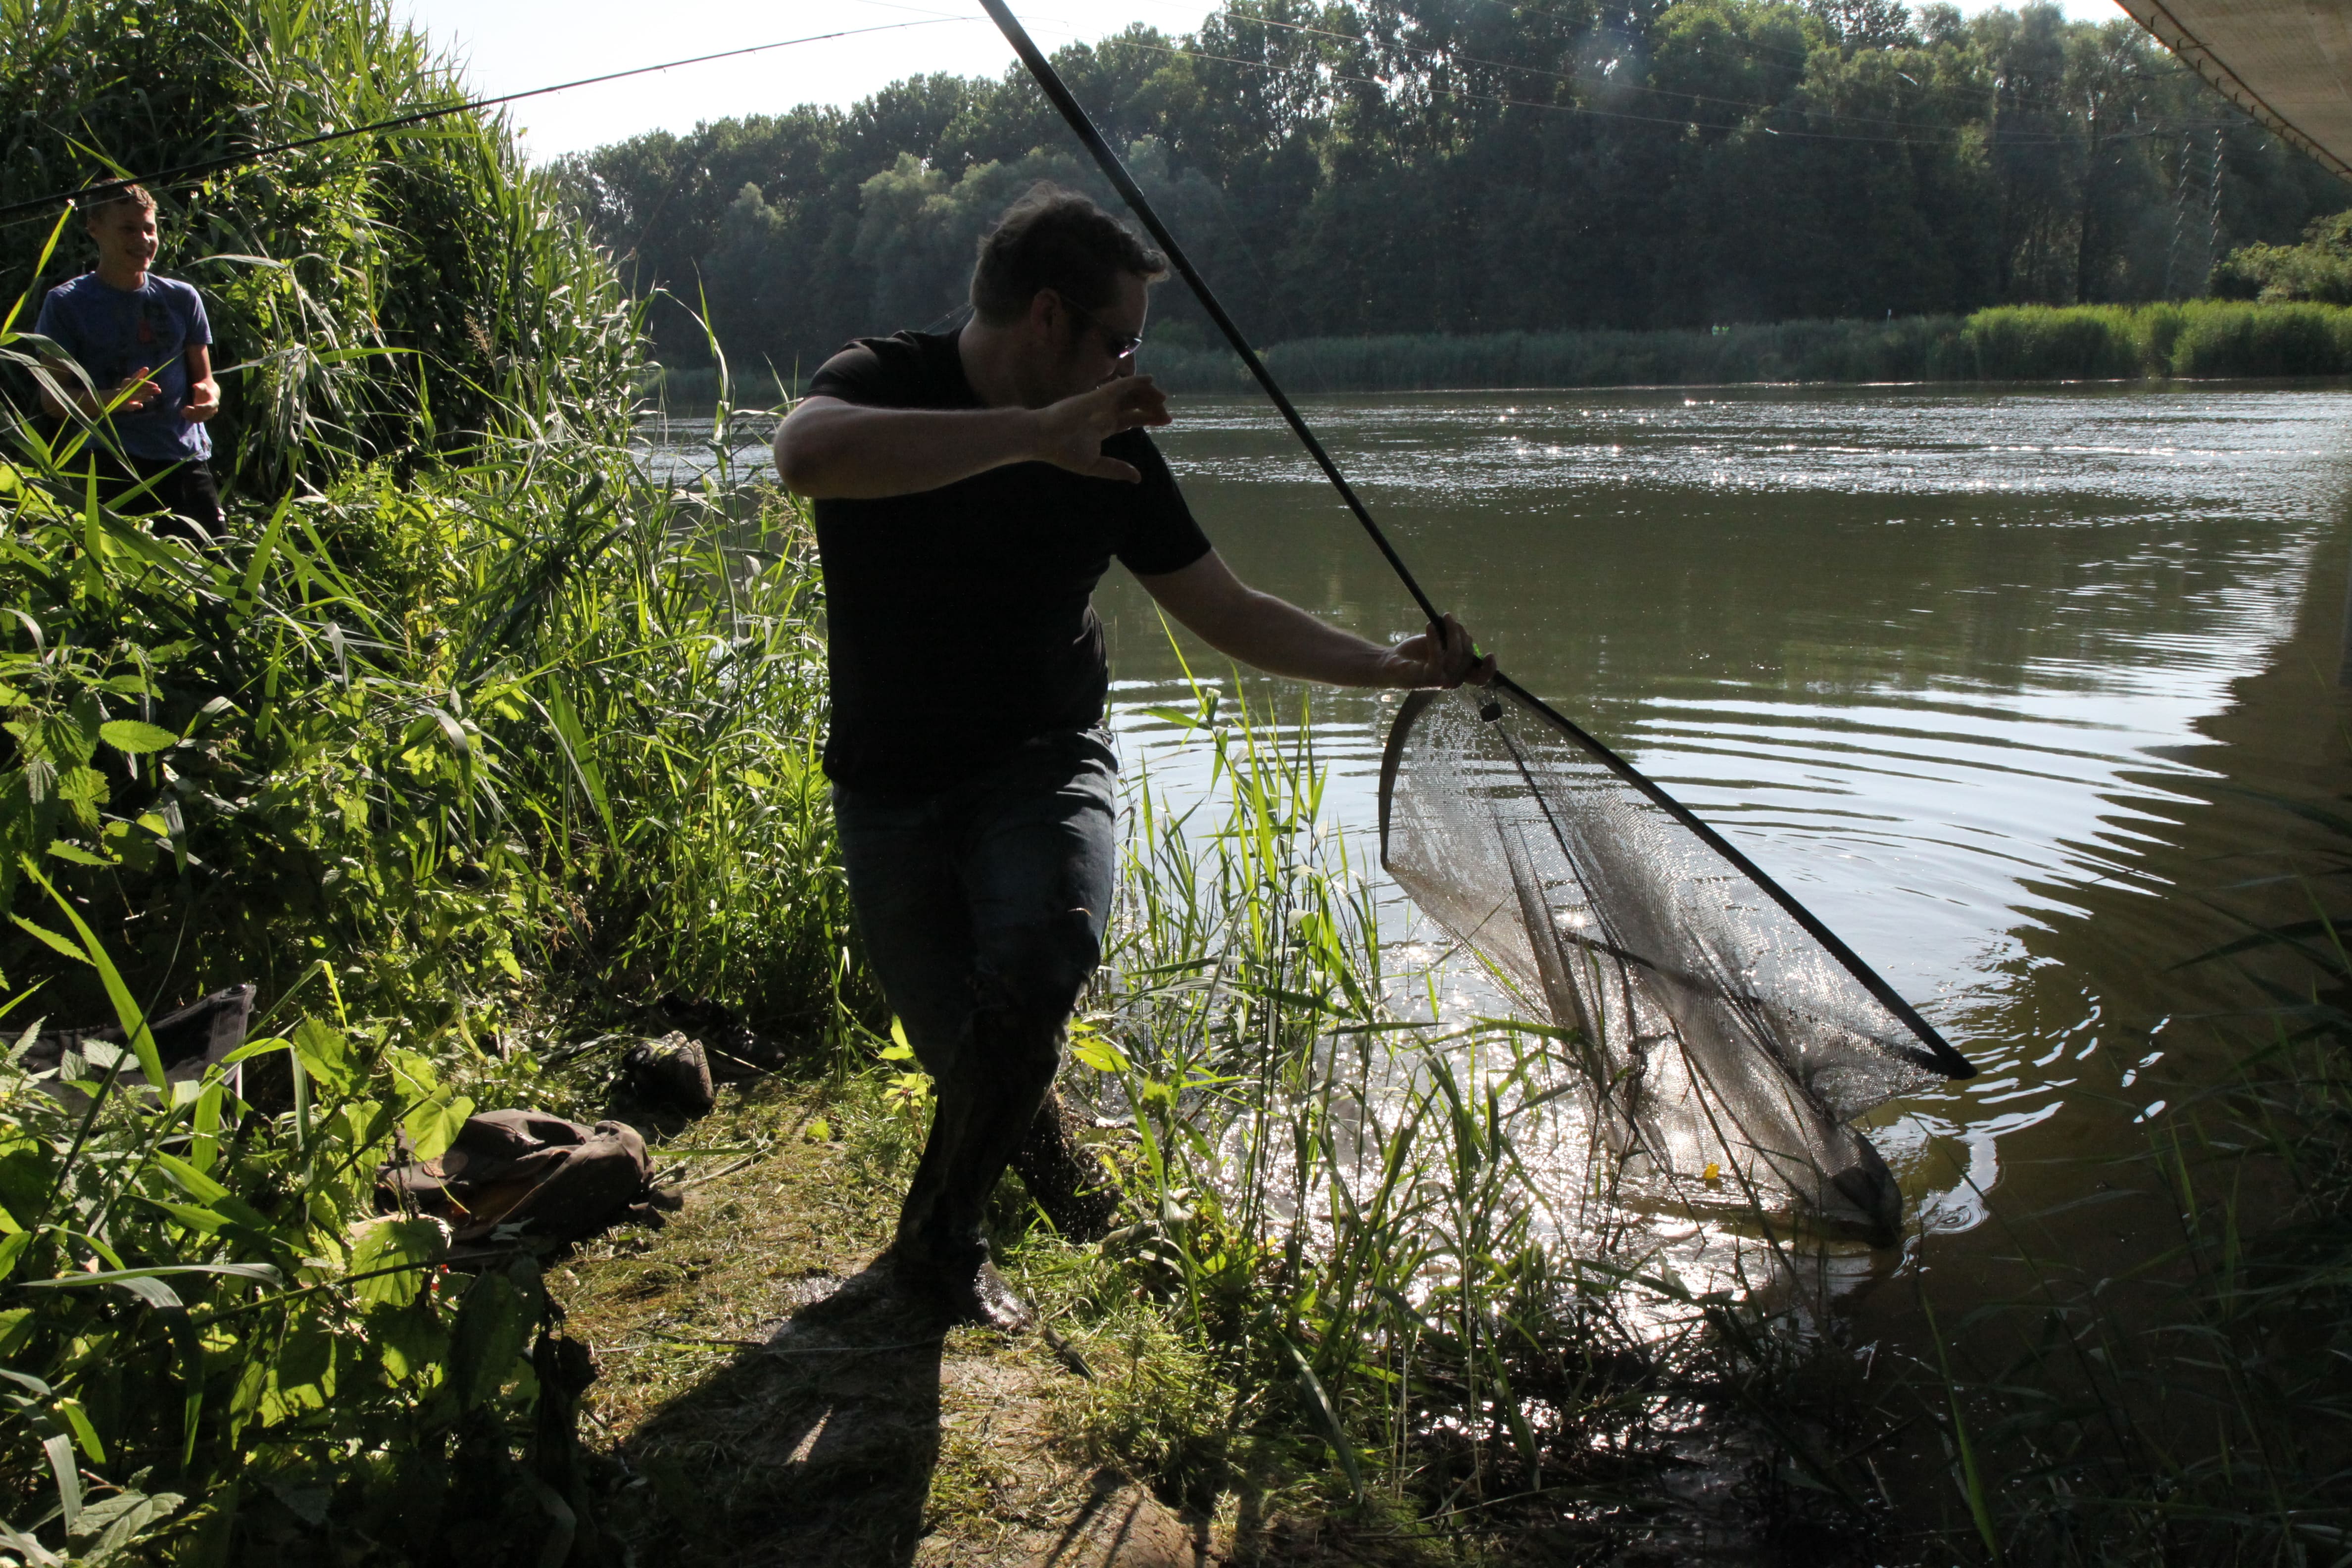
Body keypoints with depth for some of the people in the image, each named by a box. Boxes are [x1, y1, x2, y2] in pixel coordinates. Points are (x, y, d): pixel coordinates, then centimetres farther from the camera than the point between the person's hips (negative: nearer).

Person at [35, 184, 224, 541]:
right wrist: (113, 398, -20)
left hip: (188, 459, 3)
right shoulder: (67, 303, 3)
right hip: (115, 467, -3)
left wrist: (208, 397, -7)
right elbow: (52, 397, 0)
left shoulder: (182, 298, 13)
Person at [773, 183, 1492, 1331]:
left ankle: (940, 1240, -4)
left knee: (1036, 968, -28)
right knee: (964, 1052, -3)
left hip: (1044, 762, 2)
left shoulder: (1110, 449, 1)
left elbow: (1229, 613, 8)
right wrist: (1034, 434, -40)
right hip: (891, 782, -1)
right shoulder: (880, 382, -10)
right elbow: (807, 455, -36)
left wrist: (1390, 666, 1)